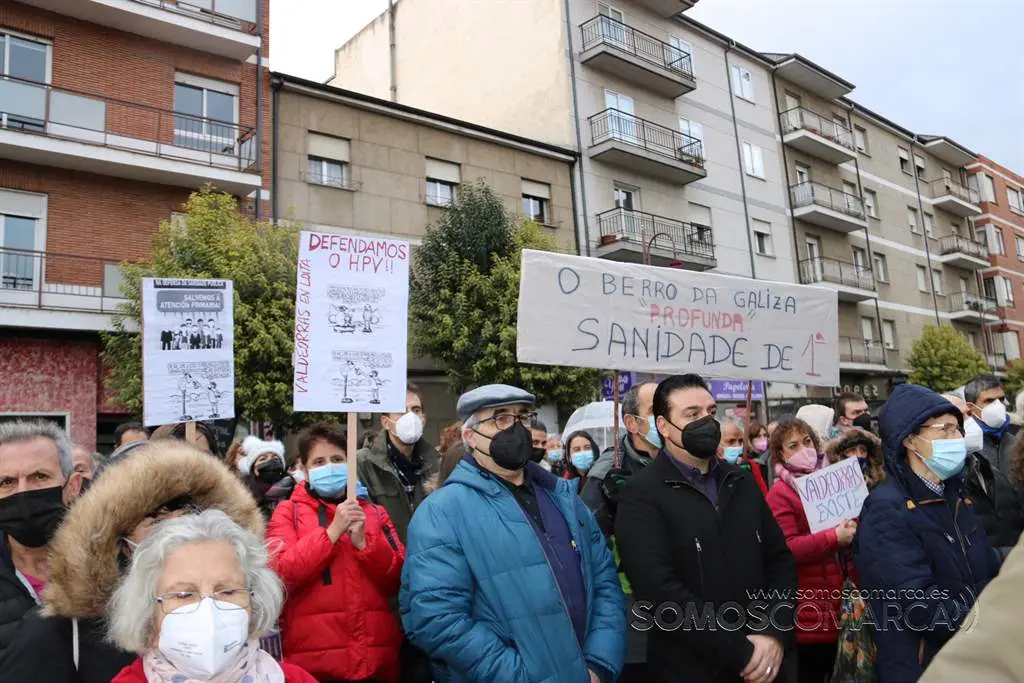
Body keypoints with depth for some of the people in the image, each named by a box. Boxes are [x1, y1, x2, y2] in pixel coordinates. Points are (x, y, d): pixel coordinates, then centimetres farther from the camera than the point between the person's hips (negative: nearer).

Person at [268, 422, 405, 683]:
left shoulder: (375, 513, 10)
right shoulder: (288, 511, 3)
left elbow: (397, 582, 3)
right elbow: (280, 575, -10)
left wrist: (364, 541, -11)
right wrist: (332, 531, -16)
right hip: (314, 658, -3)